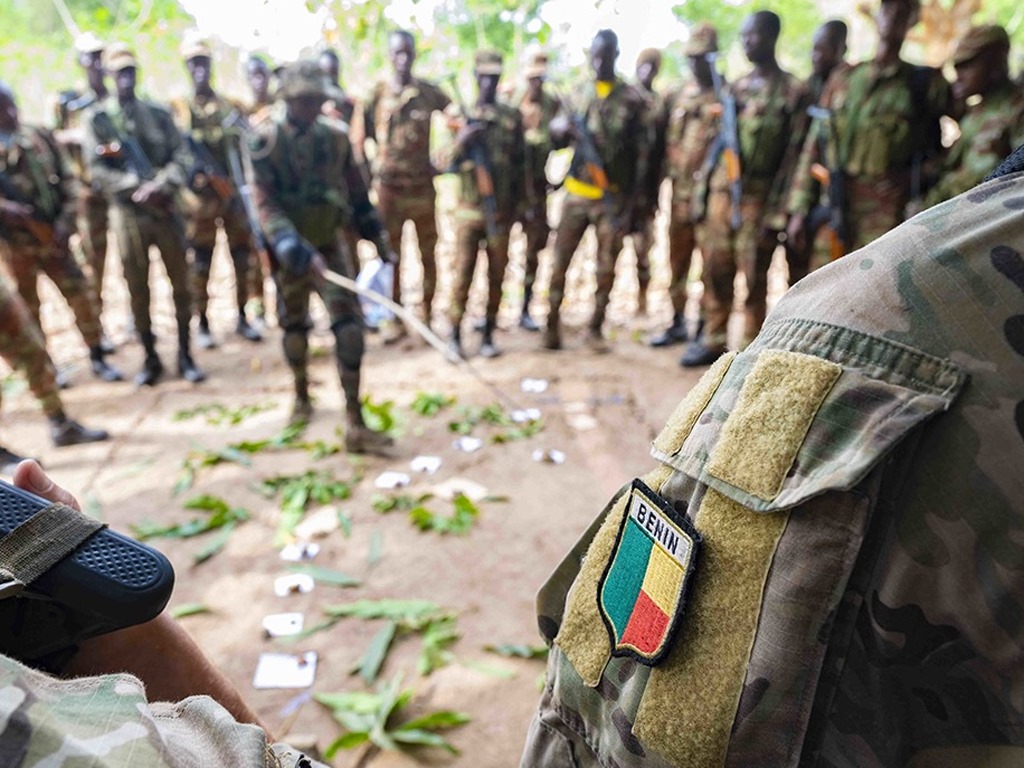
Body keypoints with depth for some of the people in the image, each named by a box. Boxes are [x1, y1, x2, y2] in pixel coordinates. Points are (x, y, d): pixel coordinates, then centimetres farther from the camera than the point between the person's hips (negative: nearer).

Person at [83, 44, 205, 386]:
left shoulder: (158, 114, 8)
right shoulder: (97, 118, 2)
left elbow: (180, 157, 0)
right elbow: (97, 169, -5)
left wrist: (160, 186, -17)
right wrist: (138, 187, -17)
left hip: (166, 209, 2)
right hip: (127, 213, -1)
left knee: (180, 283, 4)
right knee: (138, 288, 5)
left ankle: (185, 354, 16)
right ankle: (150, 358, 17)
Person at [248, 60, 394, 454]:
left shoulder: (335, 137, -2)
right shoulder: (265, 140, -12)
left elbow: (356, 192, 8)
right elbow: (266, 204, -19)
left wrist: (378, 238, 9)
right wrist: (297, 249, -33)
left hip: (330, 245, 2)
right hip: (290, 252, -1)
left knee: (349, 324, -12)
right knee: (294, 326, 14)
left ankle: (355, 425, -11)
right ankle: (301, 395, 41)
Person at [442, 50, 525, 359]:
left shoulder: (512, 116, 8)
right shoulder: (461, 116, 6)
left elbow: (519, 162, 11)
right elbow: (448, 162, 2)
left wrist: (518, 201, 6)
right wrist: (462, 139, -16)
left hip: (501, 210, 1)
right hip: (469, 209, -1)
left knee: (496, 275, 5)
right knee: (463, 273, -3)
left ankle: (488, 336, 15)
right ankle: (455, 335, 6)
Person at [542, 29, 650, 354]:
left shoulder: (632, 98, 0)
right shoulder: (578, 94, 9)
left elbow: (641, 152, -1)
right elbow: (560, 139, 14)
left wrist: (636, 199, -7)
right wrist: (561, 129, -11)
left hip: (615, 195, -2)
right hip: (577, 192, 2)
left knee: (607, 266, 4)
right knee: (560, 259, 1)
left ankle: (595, 327, 16)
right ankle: (552, 323, 11)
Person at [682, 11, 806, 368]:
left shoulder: (792, 91, -2)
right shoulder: (736, 87, 15)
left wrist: (776, 211, -15)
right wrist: (704, 191, 10)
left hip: (759, 197, -5)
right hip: (722, 190, 5)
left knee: (753, 276, -1)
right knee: (715, 268, 7)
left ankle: (749, 349, 7)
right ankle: (713, 340, 18)